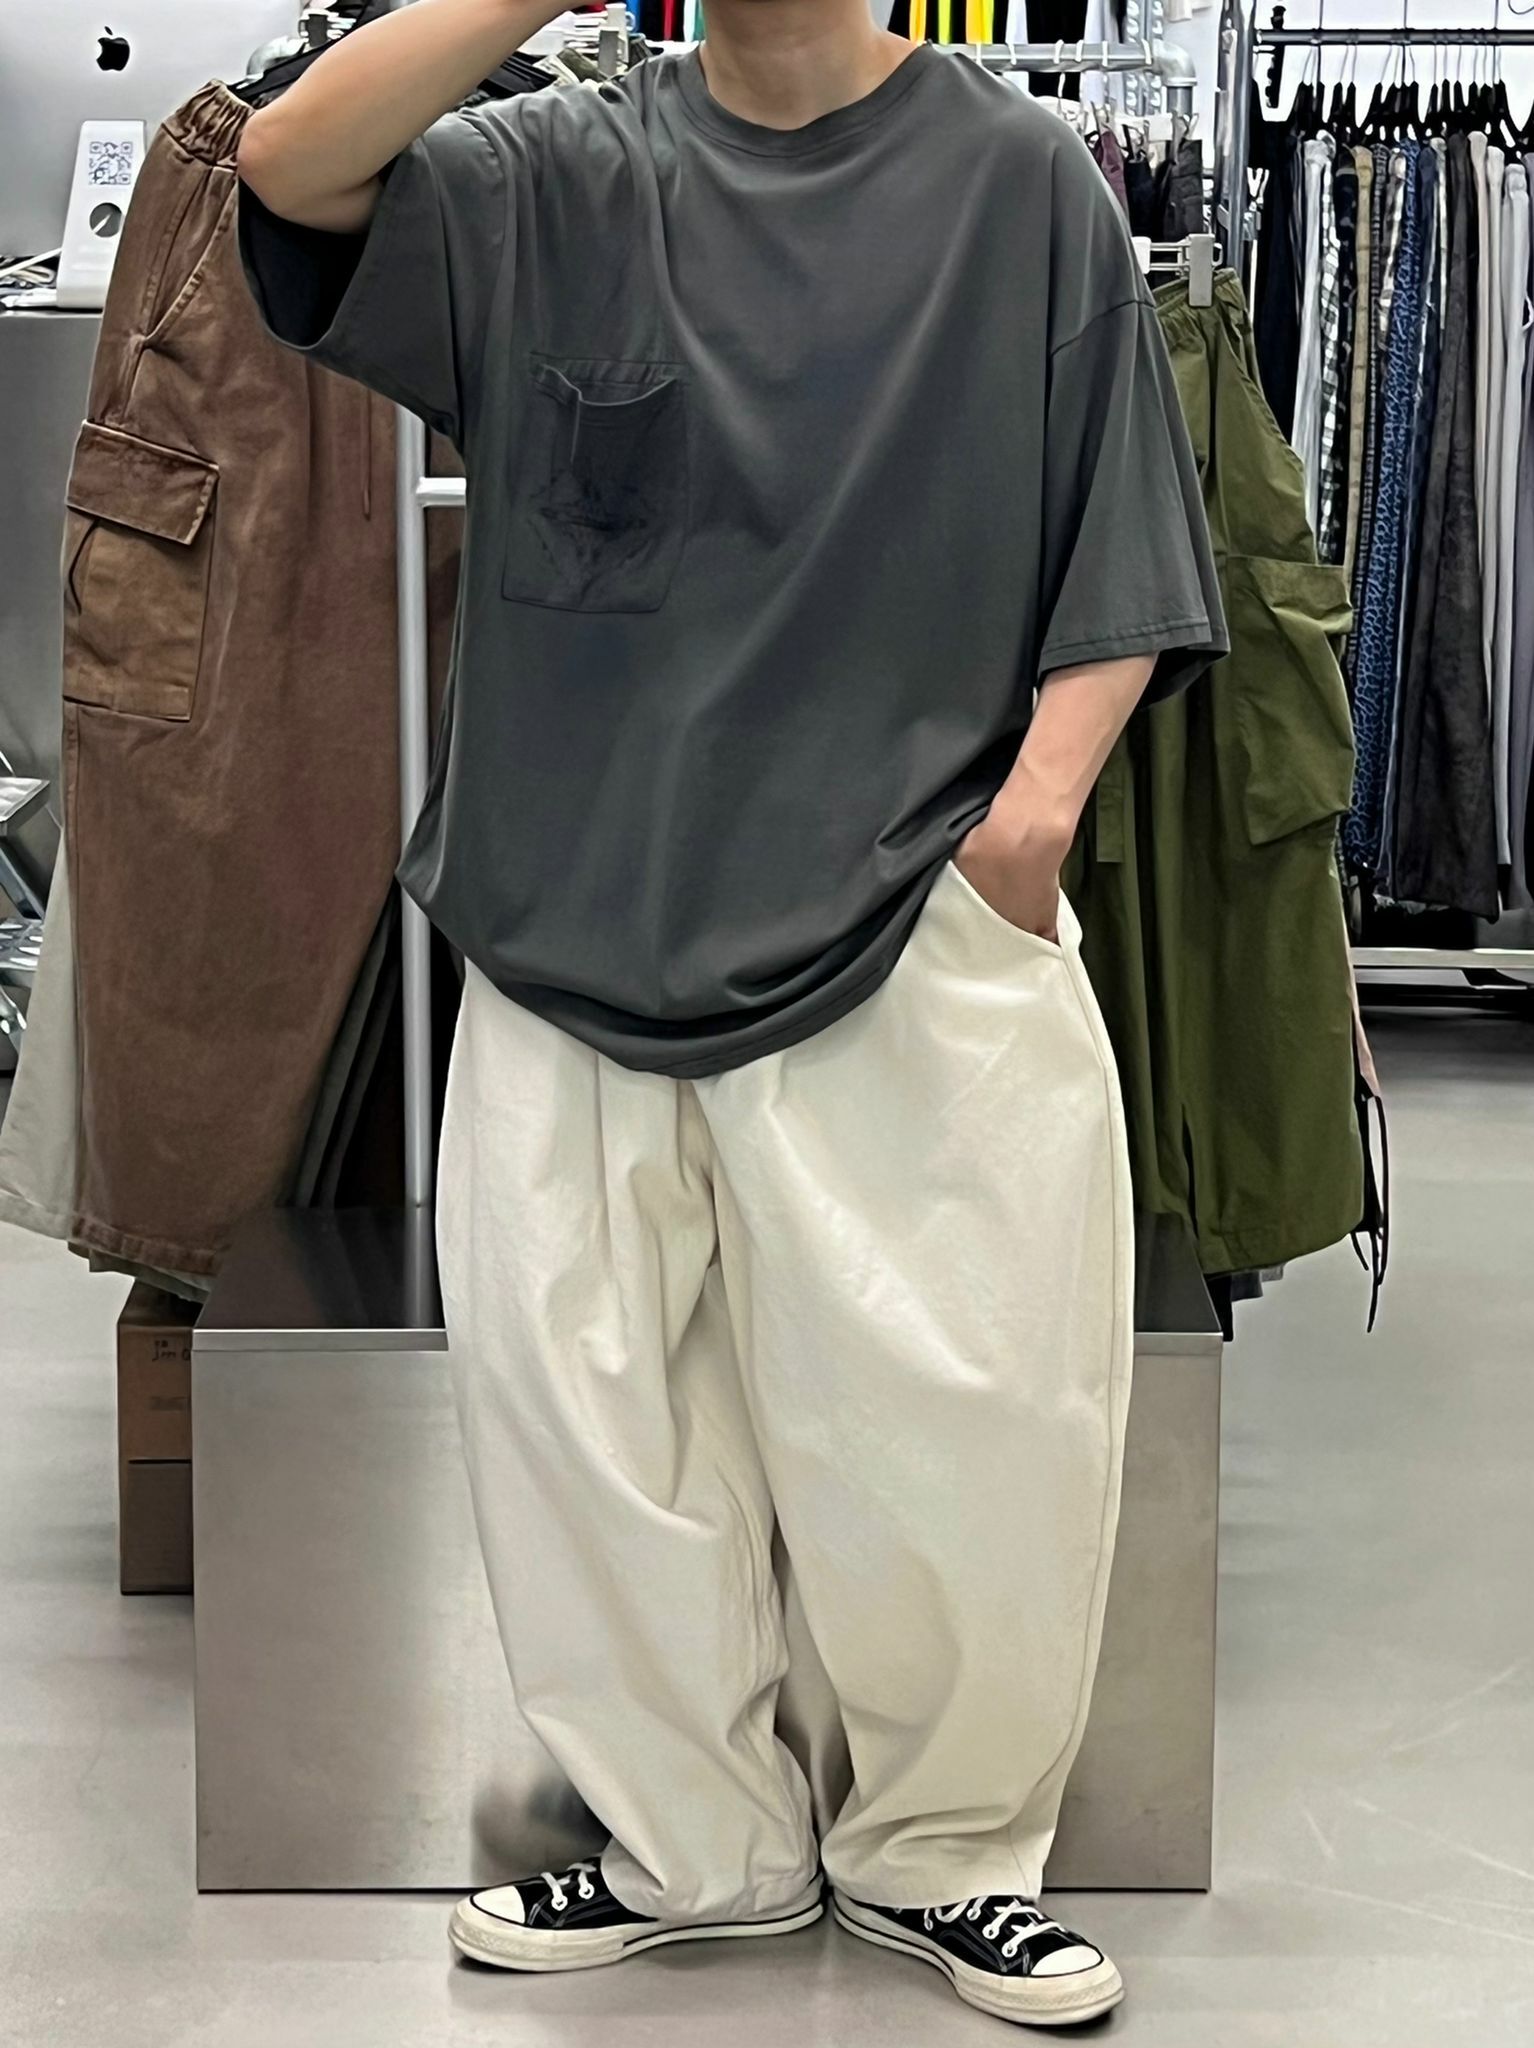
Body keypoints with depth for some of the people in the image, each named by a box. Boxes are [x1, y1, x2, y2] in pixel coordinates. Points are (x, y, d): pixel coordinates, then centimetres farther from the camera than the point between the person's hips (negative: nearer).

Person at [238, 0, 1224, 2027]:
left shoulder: (1019, 179, 3)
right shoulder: (562, 181, 7)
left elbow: (1122, 556, 3)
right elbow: (290, 168, -9)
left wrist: (1041, 792, -11)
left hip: (914, 928, -2)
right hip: (584, 921, 2)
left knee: (971, 1420, -2)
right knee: (571, 1395, 6)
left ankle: (936, 1850, 21)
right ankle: (697, 1842, 26)